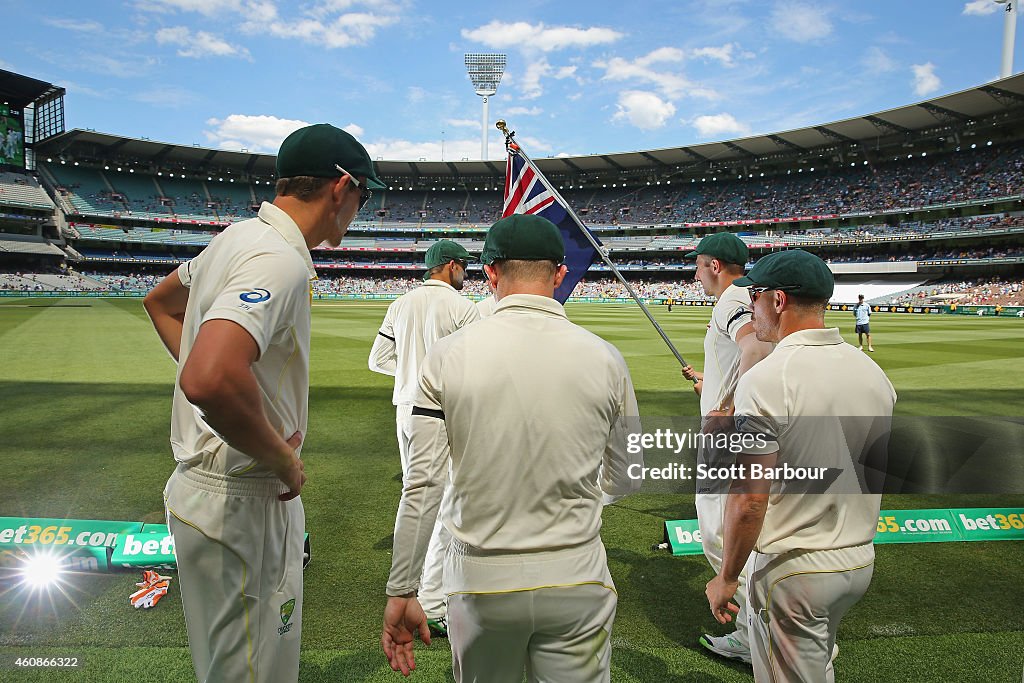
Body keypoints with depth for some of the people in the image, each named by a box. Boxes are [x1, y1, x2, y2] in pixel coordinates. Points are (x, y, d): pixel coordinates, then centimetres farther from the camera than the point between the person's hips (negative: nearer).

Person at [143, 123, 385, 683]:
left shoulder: (239, 236, 7)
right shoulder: (281, 261, -23)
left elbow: (161, 302, 24)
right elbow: (209, 379, -40)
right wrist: (285, 460, -22)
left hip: (203, 485, 10)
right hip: (243, 505, -9)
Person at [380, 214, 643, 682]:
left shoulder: (448, 355, -9)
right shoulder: (603, 357, -6)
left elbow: (422, 485, -9)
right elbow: (626, 479, 4)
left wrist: (401, 591, 1)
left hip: (479, 581, 0)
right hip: (576, 579, 0)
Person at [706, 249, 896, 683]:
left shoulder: (766, 379, -22)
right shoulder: (874, 372, 1)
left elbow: (750, 499, -23)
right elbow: (877, 476, 11)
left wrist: (727, 578, -11)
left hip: (793, 568, -7)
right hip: (861, 563, 7)